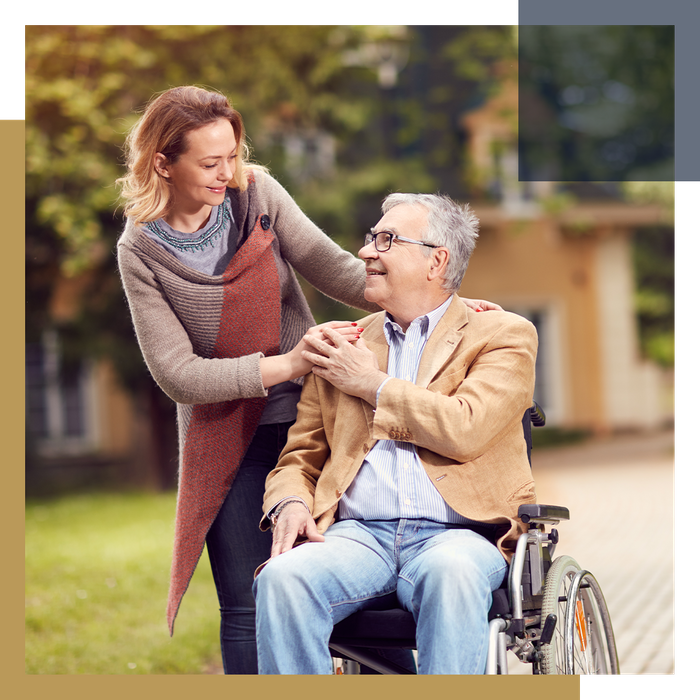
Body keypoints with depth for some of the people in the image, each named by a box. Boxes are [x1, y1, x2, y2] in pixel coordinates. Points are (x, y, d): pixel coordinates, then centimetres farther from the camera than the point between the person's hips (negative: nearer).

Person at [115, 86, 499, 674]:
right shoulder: (141, 251, -8)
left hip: (306, 413, 1)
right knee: (246, 606, 0)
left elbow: (333, 268, -5)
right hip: (226, 437, -1)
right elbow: (177, 373, -14)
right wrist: (286, 365, -24)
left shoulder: (256, 192, -2)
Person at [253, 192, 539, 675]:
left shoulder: (504, 335, 11)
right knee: (282, 577, -30)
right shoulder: (342, 347, 23)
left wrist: (374, 385, 2)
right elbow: (299, 458, 23)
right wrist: (290, 504, 0)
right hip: (358, 534, 3)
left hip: (459, 532, -3)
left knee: (451, 573, -39)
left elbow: (467, 429, -8)